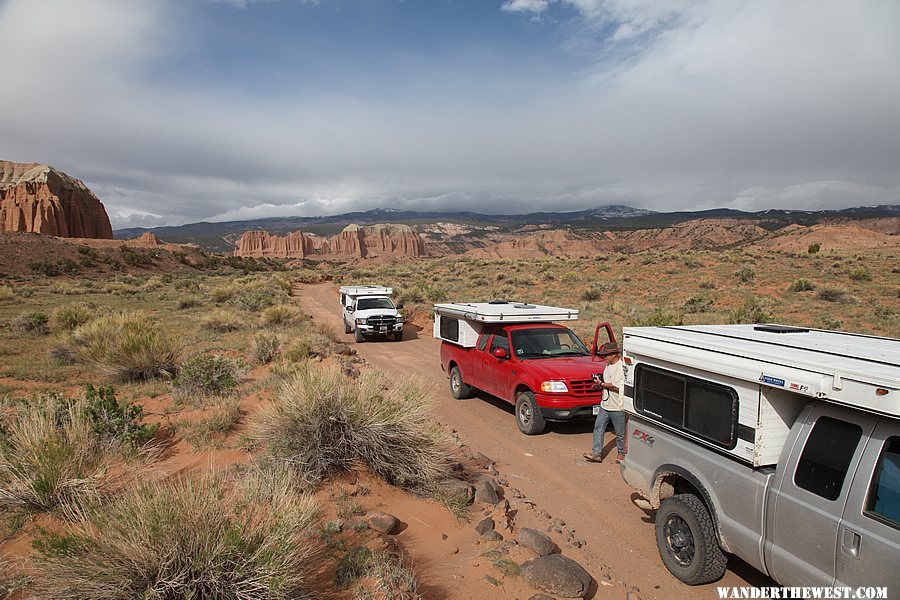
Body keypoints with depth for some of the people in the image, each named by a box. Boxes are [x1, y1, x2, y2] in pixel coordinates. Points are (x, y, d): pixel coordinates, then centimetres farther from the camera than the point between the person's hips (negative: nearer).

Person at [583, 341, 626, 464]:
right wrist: (600, 380, 3)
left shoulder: (621, 367, -20)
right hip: (605, 404, 9)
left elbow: (617, 387, -24)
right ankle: (596, 453, 12)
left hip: (617, 407, -9)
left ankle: (622, 453, 26)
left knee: (620, 432, 8)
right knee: (598, 428, 6)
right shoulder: (608, 365, 9)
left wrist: (602, 383, -16)